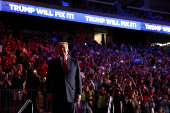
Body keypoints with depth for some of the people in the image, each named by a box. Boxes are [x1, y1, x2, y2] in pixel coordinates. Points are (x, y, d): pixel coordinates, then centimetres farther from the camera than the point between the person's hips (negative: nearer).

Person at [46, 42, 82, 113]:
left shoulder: (74, 62, 10)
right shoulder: (52, 63, 9)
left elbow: (78, 78, 8)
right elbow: (49, 79, 6)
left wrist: (79, 93, 1)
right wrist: (49, 92, -4)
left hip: (71, 95, 1)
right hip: (57, 96, 0)